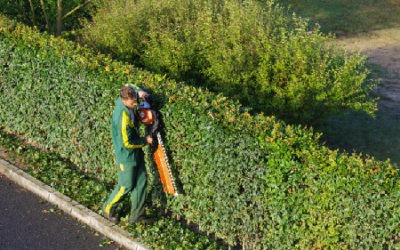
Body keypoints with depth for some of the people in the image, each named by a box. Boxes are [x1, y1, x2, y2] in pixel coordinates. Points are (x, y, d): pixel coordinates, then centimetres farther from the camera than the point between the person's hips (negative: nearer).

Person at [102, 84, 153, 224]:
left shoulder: (122, 99, -8)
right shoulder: (123, 118, -32)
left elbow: (128, 86, 16)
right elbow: (128, 143, -25)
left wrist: (138, 91, -3)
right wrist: (145, 141, -11)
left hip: (136, 153, 9)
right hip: (126, 156, -9)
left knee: (141, 182, 11)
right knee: (126, 186, 6)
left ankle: (137, 215, 21)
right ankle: (108, 208, 31)